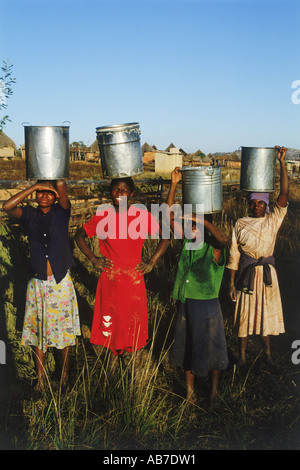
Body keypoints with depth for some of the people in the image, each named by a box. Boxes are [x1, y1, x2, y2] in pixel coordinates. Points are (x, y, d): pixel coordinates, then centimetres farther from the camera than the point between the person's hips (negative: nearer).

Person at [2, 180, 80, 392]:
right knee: (39, 331, 10)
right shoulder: (29, 214, 4)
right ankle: (41, 379, 23)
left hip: (61, 282, -1)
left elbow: (61, 184, -17)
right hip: (38, 283, 2)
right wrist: (35, 186, -12)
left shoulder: (61, 212, 0)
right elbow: (7, 206, -15)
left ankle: (65, 377, 24)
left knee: (64, 330, 8)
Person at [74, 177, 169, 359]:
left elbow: (165, 238, 7)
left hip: (134, 281, 0)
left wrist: (151, 263, 1)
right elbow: (80, 236, 13)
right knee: (109, 323, 5)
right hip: (109, 280, 1)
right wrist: (93, 259, 4)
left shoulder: (142, 215, -2)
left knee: (133, 323, 5)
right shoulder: (102, 215, 0)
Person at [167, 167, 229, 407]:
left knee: (210, 347, 9)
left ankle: (215, 391, 30)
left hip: (207, 304, -5)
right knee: (187, 345, 16)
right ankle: (190, 389, 34)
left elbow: (224, 239, -38)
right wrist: (174, 185, -11)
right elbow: (171, 215, -4)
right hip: (186, 303, 5)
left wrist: (201, 219, -38)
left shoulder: (213, 248, -13)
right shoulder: (187, 241, 0)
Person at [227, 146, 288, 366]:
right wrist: (232, 282, -2)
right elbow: (233, 255, 1)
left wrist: (282, 162, -20)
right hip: (246, 273, -1)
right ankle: (242, 356, 16)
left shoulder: (273, 220, -1)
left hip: (267, 273, 1)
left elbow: (284, 193, -13)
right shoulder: (240, 225, 0)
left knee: (266, 312, 11)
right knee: (244, 314, 4)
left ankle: (268, 352, 26)